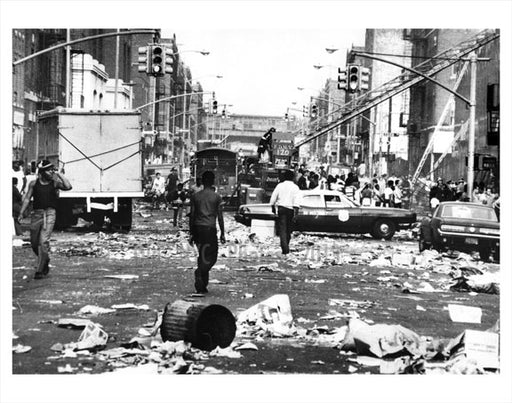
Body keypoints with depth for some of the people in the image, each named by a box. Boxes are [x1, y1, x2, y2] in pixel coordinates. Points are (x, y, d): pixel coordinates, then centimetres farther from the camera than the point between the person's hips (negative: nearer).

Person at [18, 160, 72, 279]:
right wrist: (21, 213, 3)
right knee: (34, 243, 10)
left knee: (43, 241, -13)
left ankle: (40, 270, -7)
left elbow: (68, 187, -13)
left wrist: (59, 175, -6)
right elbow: (27, 198, 9)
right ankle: (45, 260, 37)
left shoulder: (54, 183, 4)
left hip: (50, 213, -3)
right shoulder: (33, 183, 8)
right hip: (37, 213, 3)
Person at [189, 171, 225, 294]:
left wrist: (191, 234, 11)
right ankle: (200, 272, -26)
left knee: (202, 256, 14)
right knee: (212, 257, 2)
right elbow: (220, 217, -1)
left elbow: (192, 216, 6)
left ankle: (202, 286, 14)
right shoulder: (217, 197, 0)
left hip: (197, 228, 4)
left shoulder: (195, 196, 7)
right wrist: (222, 234, 5)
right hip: (210, 228, -4)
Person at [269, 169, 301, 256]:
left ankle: (285, 248, -19)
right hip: (290, 209, 0)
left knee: (282, 229, -5)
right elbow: (297, 200, -11)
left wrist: (273, 207, 18)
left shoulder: (280, 185, 3)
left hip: (281, 208, 0)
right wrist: (296, 210, -15)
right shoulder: (295, 187, 1)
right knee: (288, 229, 15)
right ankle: (286, 246, 25)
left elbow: (273, 197, 5)